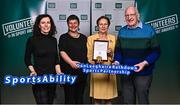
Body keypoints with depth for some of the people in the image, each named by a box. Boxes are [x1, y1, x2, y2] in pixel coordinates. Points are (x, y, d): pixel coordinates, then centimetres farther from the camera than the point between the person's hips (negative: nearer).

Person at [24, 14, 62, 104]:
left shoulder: (53, 40, 7)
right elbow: (27, 59, 0)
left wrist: (59, 73, -1)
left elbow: (56, 59, 11)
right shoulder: (32, 40, -6)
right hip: (39, 77, -5)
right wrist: (33, 71, -14)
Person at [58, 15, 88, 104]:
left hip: (82, 71, 4)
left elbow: (88, 53, 20)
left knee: (80, 97, 10)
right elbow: (62, 52, -9)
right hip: (69, 72, -4)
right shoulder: (64, 37, 4)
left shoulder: (84, 38, 17)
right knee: (70, 97, -4)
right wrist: (71, 62, -25)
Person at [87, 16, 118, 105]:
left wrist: (111, 53, -14)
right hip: (96, 71, -1)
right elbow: (89, 56, 3)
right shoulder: (91, 38, 5)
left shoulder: (113, 38, 9)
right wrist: (94, 62, -18)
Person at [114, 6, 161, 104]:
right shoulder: (122, 31, 6)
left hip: (143, 74, -3)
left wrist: (145, 63, -19)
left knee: (142, 100, 6)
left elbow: (156, 51, -6)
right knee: (127, 100, 13)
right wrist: (117, 62, -7)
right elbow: (118, 50, 11)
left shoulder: (148, 30, -6)